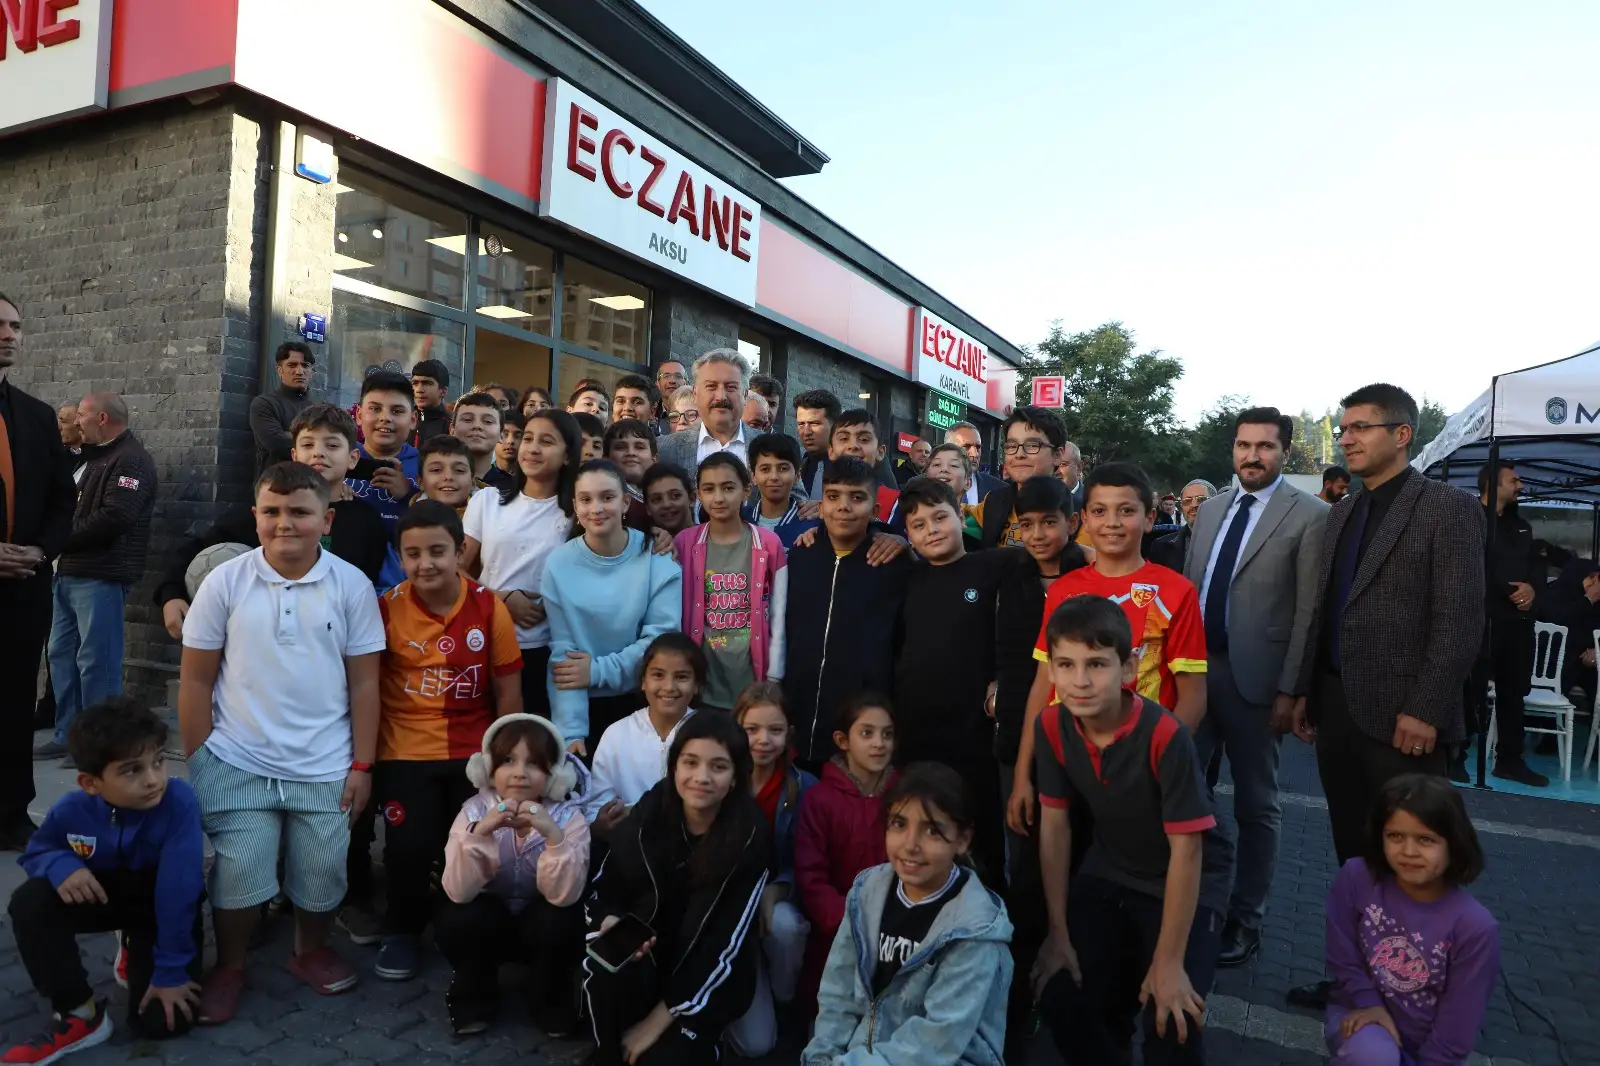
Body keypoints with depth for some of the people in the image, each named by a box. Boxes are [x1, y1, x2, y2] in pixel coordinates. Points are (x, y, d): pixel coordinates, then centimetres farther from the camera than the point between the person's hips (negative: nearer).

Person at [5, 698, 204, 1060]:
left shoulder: (179, 802, -34)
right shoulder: (71, 810, -21)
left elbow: (178, 890, -31)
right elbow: (35, 851, 1)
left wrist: (171, 970, -26)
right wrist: (61, 865, -25)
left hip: (166, 906, -3)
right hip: (104, 892, 3)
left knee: (161, 1020, -14)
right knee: (30, 902, -27)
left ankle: (136, 948, 21)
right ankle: (79, 1016, -11)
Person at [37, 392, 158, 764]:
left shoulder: (130, 460, -11)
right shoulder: (93, 457, 20)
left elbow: (114, 518, -22)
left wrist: (62, 539, -12)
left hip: (100, 575, -10)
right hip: (70, 571, 10)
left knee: (95, 661, -4)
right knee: (62, 654, 13)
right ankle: (68, 735, 22)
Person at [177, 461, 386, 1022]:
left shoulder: (352, 585, -5)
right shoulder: (225, 582, -4)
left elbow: (363, 683, -2)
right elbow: (196, 681, 1)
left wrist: (362, 765, -3)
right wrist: (197, 763, -1)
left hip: (326, 767, 1)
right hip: (238, 763, 0)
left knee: (322, 876, 10)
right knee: (240, 874, 4)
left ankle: (310, 951, 38)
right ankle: (228, 967, 30)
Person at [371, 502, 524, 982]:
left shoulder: (489, 606, -9)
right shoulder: (387, 608, -11)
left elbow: (508, 690, -1)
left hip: (476, 753, 1)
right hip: (405, 754, 0)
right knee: (409, 848, 3)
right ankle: (404, 933, 32)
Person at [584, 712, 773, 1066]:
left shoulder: (750, 838, -20)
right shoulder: (650, 811, -14)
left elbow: (726, 945, -19)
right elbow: (601, 891, -5)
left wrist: (658, 1020, -19)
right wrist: (612, 925, -28)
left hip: (710, 973, -2)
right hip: (649, 951, 2)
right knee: (607, 969, -29)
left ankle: (695, 1035, 13)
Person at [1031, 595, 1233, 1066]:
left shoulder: (1165, 735, -31)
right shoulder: (1051, 727, -16)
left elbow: (1186, 849, -24)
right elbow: (1054, 825, -7)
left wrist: (1169, 962, -20)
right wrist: (1059, 932, -6)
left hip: (1186, 883, -4)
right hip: (1108, 874, 4)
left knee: (1170, 1026, -17)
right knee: (1059, 1000, -6)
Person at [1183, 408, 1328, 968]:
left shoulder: (1311, 516, -6)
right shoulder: (1210, 509, 11)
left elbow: (1309, 612, -9)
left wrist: (1290, 691, -12)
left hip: (1254, 678, -4)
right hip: (1194, 668, 5)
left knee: (1256, 804, 10)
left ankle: (1245, 919, 24)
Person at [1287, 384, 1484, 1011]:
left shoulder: (1449, 509, -6)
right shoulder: (1341, 513, 14)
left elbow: (1461, 620, -12)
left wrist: (1426, 711, -16)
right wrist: (1308, 692, 11)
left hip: (1399, 717, -6)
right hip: (1338, 711, 6)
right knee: (1354, 858, 13)